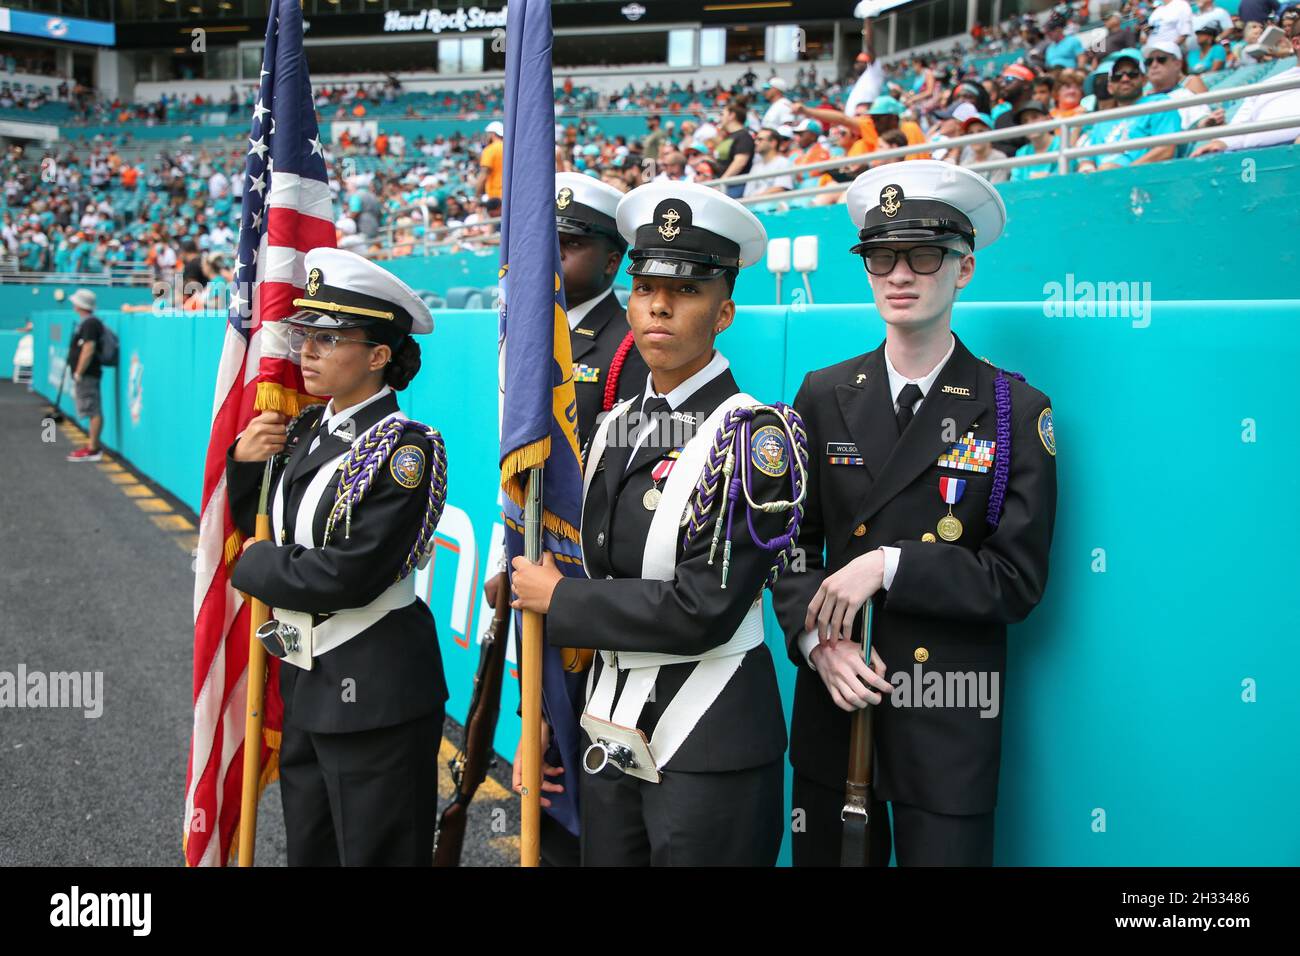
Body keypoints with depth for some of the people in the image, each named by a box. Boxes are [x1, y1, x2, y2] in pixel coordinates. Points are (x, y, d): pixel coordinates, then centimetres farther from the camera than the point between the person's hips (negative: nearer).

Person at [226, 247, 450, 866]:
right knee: (309, 851, 22)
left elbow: (351, 575, -25)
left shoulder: (404, 450, -18)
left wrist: (255, 565, -10)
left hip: (375, 695, -8)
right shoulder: (306, 431, 6)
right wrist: (244, 459, -3)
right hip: (303, 682, 8)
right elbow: (258, 527, 15)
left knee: (375, 853, 8)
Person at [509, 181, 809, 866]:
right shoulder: (614, 428, 7)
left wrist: (558, 600, -12)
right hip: (610, 733, 6)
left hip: (709, 752, -6)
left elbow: (703, 610, -22)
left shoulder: (755, 437, -14)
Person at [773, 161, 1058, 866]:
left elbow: (1018, 581, -9)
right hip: (834, 702, 3)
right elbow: (791, 540, 4)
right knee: (824, 855, 16)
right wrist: (813, 635, -12)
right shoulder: (824, 396, 3)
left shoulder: (1017, 410, -5)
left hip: (950, 721, -2)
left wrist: (889, 564, -18)